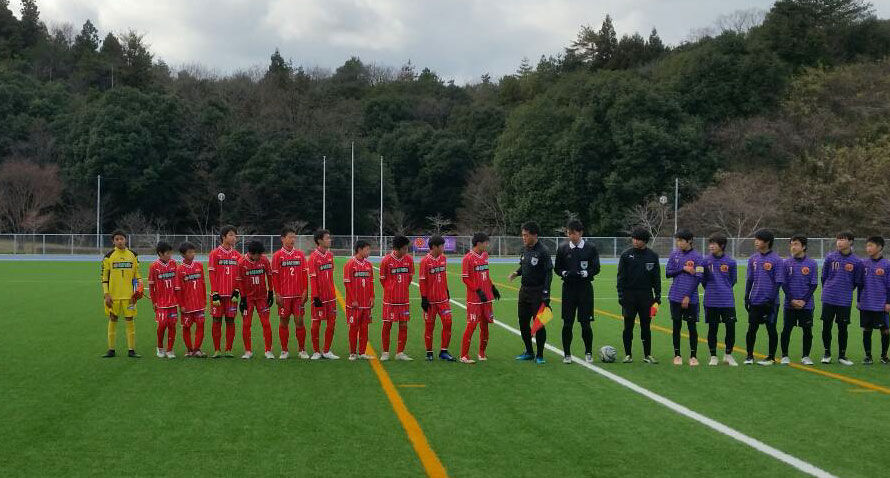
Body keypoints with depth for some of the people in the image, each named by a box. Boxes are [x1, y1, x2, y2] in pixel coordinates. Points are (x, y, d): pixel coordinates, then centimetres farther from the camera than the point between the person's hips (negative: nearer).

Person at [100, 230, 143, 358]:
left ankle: (131, 350, 6)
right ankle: (111, 350, 12)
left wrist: (138, 288, -1)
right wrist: (106, 295, -5)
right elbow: (104, 277, 1)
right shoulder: (109, 256, 1)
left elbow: (137, 274, 13)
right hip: (113, 295, -1)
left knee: (130, 321, 0)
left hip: (129, 295, 1)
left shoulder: (132, 255, 7)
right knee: (112, 321, 4)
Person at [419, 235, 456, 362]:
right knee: (429, 326, 4)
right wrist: (424, 299, -12)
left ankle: (443, 352, 6)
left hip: (443, 298, 5)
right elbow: (422, 281, -10)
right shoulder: (425, 261, -11)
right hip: (430, 299, -5)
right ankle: (429, 353, 15)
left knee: (447, 322, -2)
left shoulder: (443, 258, 6)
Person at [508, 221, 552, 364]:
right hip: (524, 290, 8)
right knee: (523, 322, 12)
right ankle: (529, 352, 25)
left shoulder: (543, 252, -15)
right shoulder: (524, 250, 7)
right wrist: (516, 273, 0)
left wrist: (545, 294, -20)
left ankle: (539, 355, 8)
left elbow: (548, 273, -15)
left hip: (538, 292, -8)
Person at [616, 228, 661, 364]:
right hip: (629, 295, -1)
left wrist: (657, 298, 1)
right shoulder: (626, 255, -1)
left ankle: (647, 355, 11)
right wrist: (621, 296, -7)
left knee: (646, 326, 4)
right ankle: (628, 354, 9)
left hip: (646, 295, 1)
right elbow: (621, 277, 0)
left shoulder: (653, 256, 3)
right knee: (628, 326, 1)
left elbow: (656, 278, 6)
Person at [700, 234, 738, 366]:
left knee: (731, 327, -3)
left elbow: (732, 280, 10)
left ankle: (728, 355, 13)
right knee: (712, 328, 5)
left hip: (727, 301, 0)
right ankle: (713, 356, 16)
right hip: (711, 301, 0)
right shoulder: (706, 261, 0)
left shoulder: (731, 262, -1)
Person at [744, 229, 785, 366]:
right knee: (751, 329, 5)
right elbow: (749, 280, 11)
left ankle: (771, 357, 14)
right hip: (755, 301, 4)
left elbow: (778, 282, -9)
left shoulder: (776, 260, -8)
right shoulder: (753, 259, 7)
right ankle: (749, 356, 16)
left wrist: (772, 299, -13)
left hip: (770, 302, -4)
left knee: (771, 329, 4)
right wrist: (746, 297, 5)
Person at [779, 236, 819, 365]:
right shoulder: (787, 263, 2)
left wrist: (804, 300, -9)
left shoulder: (812, 264, 0)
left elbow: (814, 285, 0)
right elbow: (784, 284, 2)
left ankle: (806, 356, 15)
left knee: (807, 330, 3)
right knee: (786, 330, 1)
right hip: (790, 304, 0)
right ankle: (784, 356, 12)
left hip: (807, 305, 0)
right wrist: (791, 300, -8)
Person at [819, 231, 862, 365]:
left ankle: (842, 355, 17)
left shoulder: (857, 262, -2)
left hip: (845, 301, 0)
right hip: (828, 299, 1)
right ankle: (827, 353, 18)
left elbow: (857, 282, 8)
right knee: (826, 326, 3)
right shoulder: (830, 257, 0)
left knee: (843, 328, 5)